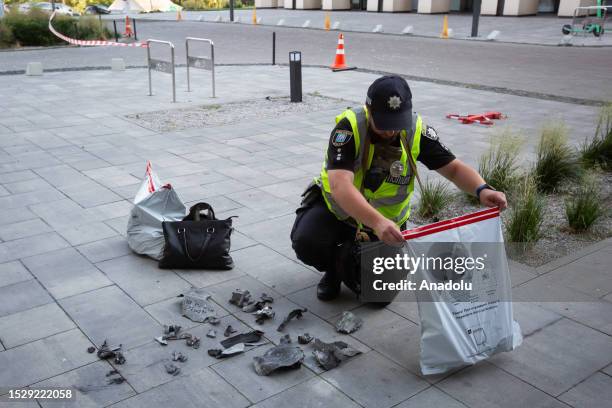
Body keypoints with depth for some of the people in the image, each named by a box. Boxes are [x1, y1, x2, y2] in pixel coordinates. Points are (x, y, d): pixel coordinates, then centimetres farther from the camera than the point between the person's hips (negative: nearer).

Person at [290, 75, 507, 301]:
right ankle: (333, 268, 6)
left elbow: (454, 168, -12)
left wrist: (482, 190, -34)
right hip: (335, 207, -1)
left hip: (385, 219, 2)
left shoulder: (417, 131, -17)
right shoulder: (348, 128, -28)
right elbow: (340, 187, -41)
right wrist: (377, 222, -56)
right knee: (306, 242, -31)